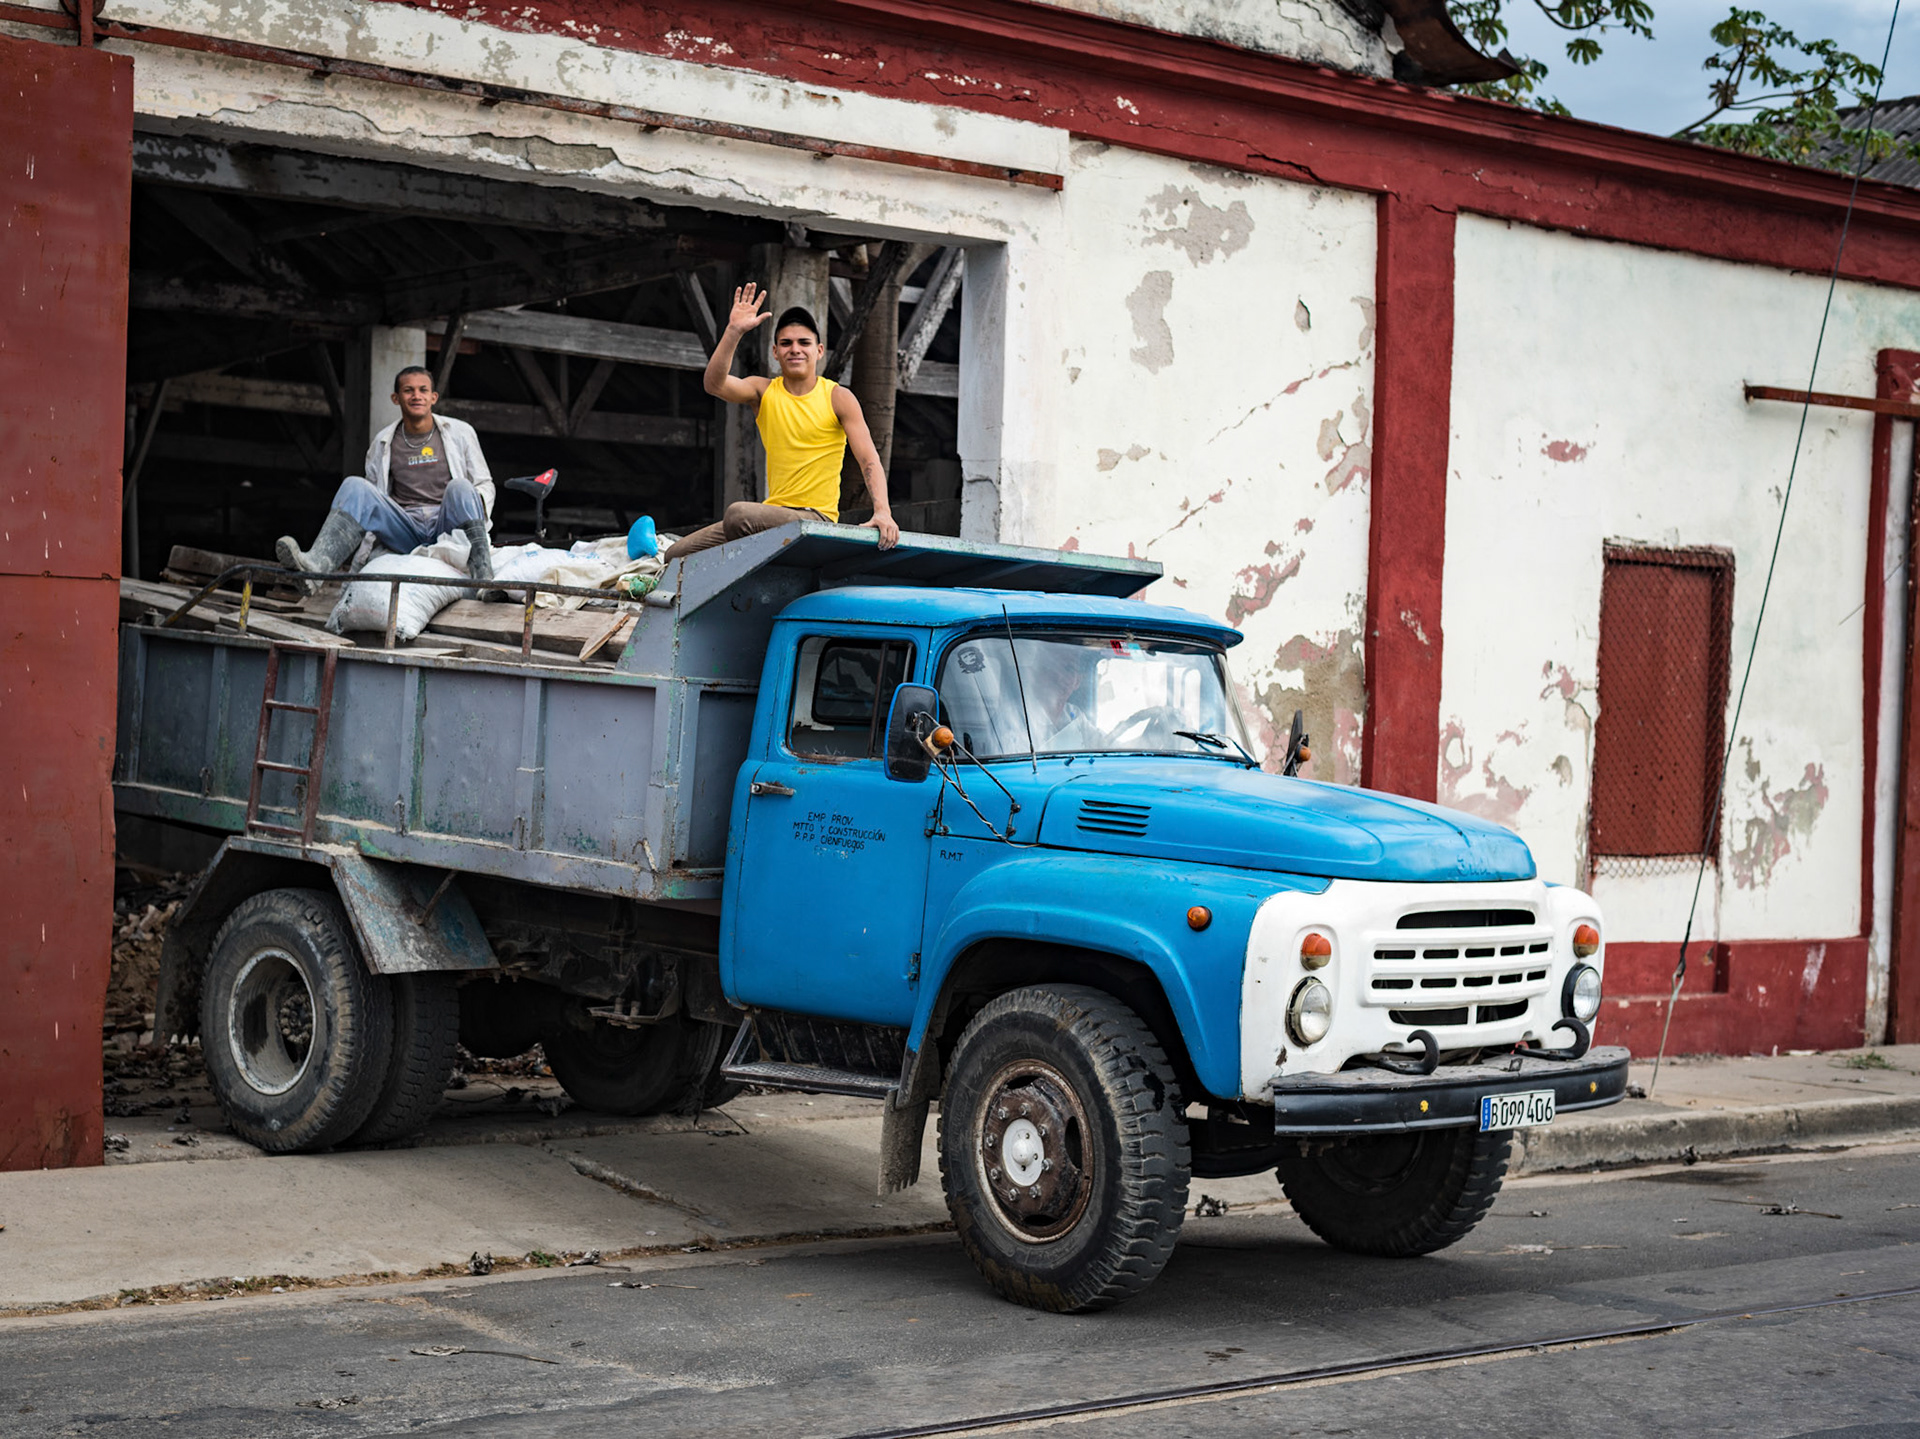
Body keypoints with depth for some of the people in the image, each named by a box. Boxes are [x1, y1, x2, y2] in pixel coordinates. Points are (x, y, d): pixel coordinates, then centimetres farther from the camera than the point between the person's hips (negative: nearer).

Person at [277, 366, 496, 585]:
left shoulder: (459, 432, 13)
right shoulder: (383, 442, 17)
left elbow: (484, 484, 16)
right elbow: (371, 498, 20)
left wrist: (477, 507, -8)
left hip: (446, 526, -2)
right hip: (406, 531, 2)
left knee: (460, 487, -33)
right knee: (355, 486, -20)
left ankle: (483, 576, -47)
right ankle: (320, 562, -42)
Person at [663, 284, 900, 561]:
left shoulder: (838, 398, -2)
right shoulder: (763, 391, 7)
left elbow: (869, 460, -9)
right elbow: (715, 384, -11)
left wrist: (882, 510, -25)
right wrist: (734, 331, -24)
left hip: (816, 519, -5)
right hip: (774, 513, 5)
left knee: (739, 512, -32)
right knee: (677, 555, 1)